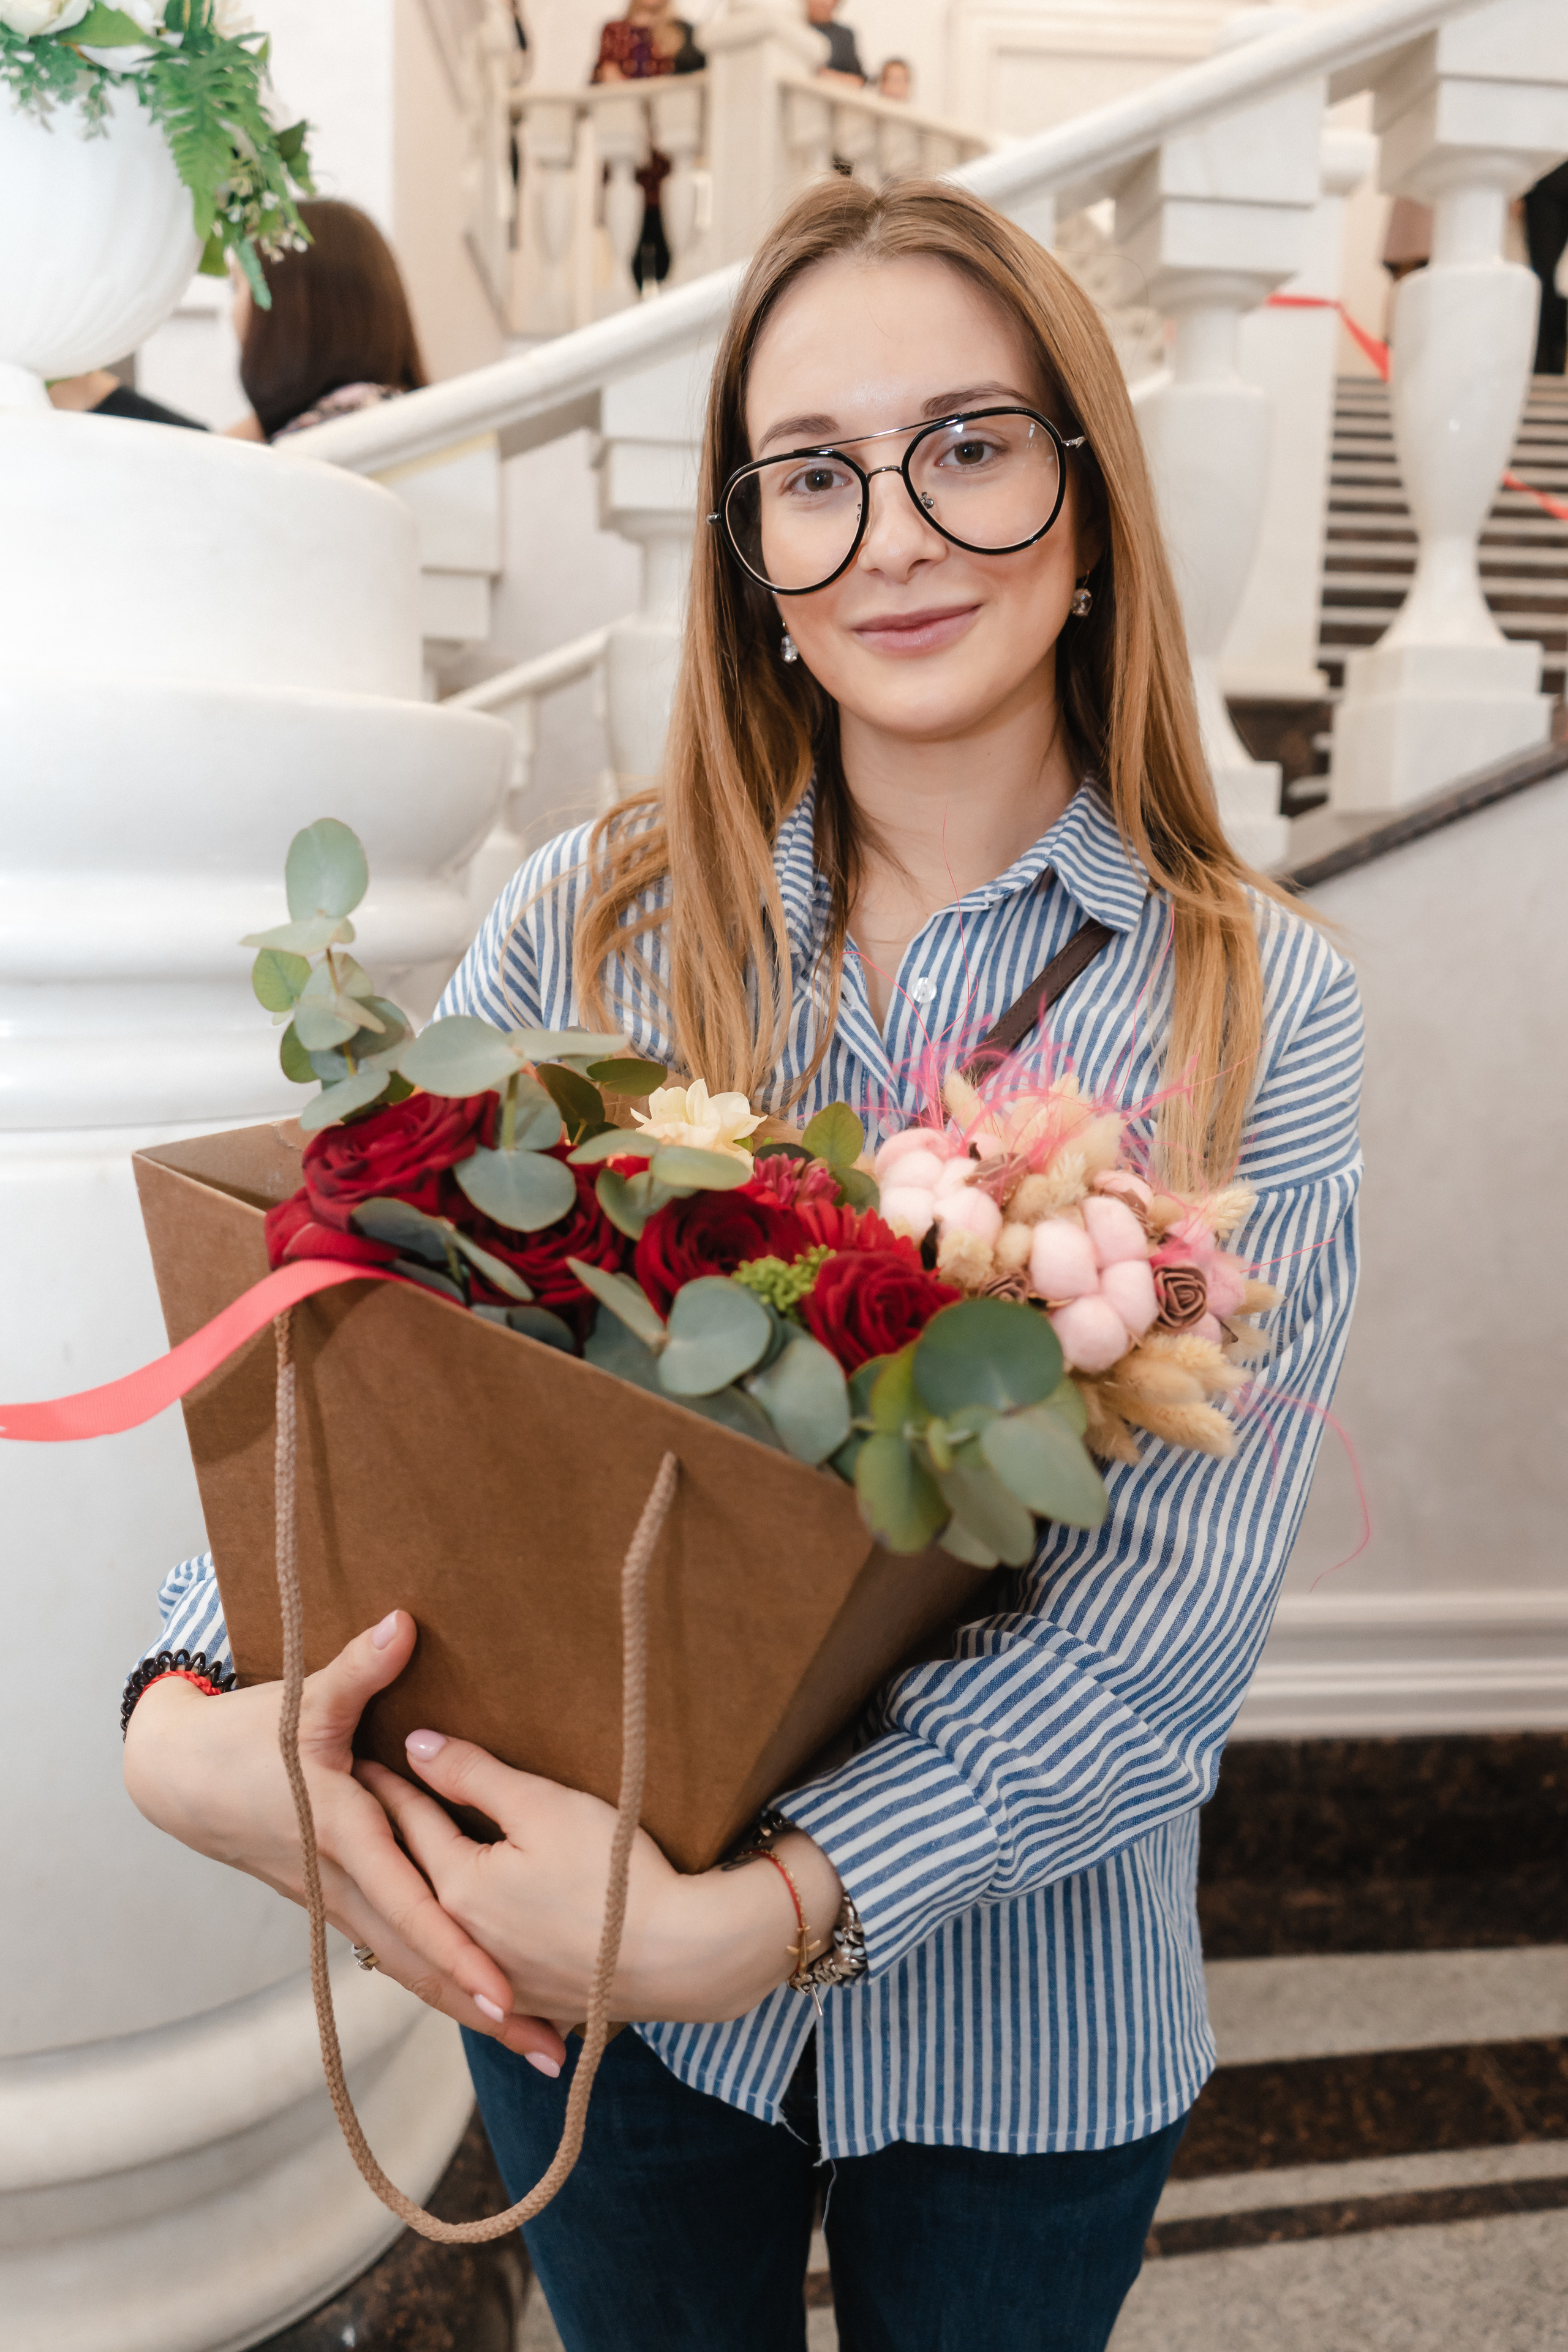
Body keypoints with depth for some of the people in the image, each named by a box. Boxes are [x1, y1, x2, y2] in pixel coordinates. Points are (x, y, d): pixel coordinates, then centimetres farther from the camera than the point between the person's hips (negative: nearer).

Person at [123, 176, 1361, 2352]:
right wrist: (192, 1714, -25)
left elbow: (1172, 1614, -19)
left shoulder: (1253, 1006, -12)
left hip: (1023, 2013, 0)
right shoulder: (596, 919, -6)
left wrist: (762, 1913, -28)